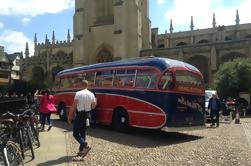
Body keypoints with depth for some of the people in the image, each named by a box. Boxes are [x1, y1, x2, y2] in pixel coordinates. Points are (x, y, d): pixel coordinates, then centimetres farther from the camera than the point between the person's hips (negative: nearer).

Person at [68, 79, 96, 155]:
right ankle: (81, 150, 21)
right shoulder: (91, 94, 2)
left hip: (79, 115, -6)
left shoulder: (78, 93, -14)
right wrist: (95, 101, 27)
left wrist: (70, 116, -6)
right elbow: (93, 106, 8)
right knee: (83, 132, 16)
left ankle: (85, 145, -14)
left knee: (76, 133, 2)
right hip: (87, 115, 6)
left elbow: (74, 106, -14)